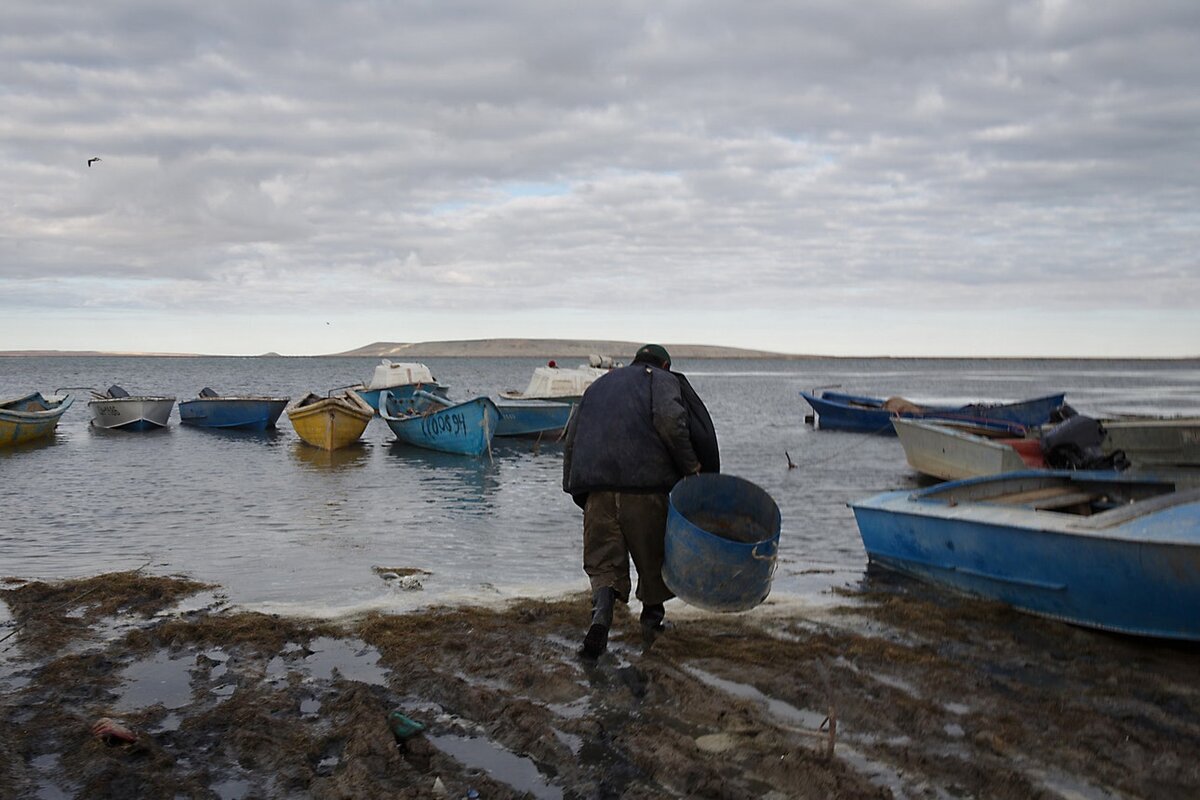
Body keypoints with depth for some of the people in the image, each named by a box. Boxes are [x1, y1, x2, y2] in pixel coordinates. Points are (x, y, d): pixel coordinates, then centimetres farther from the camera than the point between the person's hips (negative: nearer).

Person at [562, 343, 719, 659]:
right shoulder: (663, 380, 12)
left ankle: (602, 609, -18)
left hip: (596, 487, 4)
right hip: (645, 482, -4)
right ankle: (652, 620, 25)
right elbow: (670, 420, -10)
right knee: (653, 554, 15)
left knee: (603, 560, 8)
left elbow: (571, 439, 22)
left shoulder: (599, 384, 28)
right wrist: (690, 466, -1)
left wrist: (577, 490, 24)